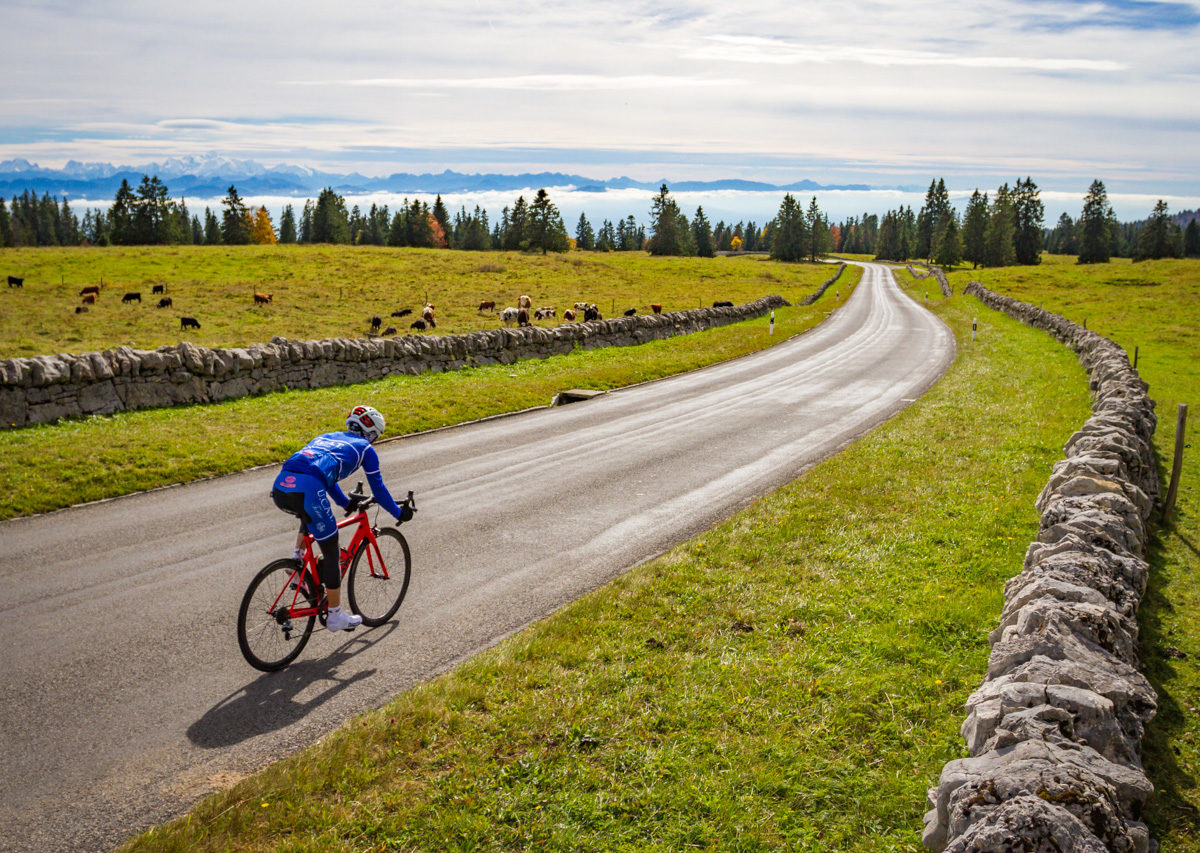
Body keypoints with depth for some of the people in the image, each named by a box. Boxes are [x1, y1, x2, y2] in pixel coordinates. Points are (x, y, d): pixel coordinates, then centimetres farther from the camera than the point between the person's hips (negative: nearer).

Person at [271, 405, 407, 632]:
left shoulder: (327, 437, 35)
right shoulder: (365, 448, 19)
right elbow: (378, 489, 22)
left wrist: (346, 503, 60)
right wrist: (398, 513, 37)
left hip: (280, 488, 7)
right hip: (307, 491, -7)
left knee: (310, 516, 40)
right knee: (331, 552, 9)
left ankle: (297, 561, 24)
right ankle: (335, 616, 17)